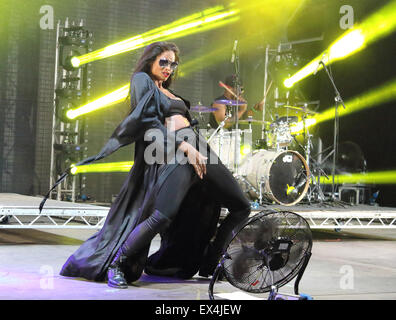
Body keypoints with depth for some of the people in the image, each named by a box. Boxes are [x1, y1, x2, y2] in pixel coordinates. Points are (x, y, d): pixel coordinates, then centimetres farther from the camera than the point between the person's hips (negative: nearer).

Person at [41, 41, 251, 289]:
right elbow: (149, 120, -9)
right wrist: (184, 145, -19)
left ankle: (210, 265, 17)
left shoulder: (168, 92, 29)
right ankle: (117, 264, -14)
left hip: (198, 149, 9)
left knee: (241, 206, 8)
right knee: (162, 216, -30)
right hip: (173, 153, -9)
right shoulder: (142, 80, 5)